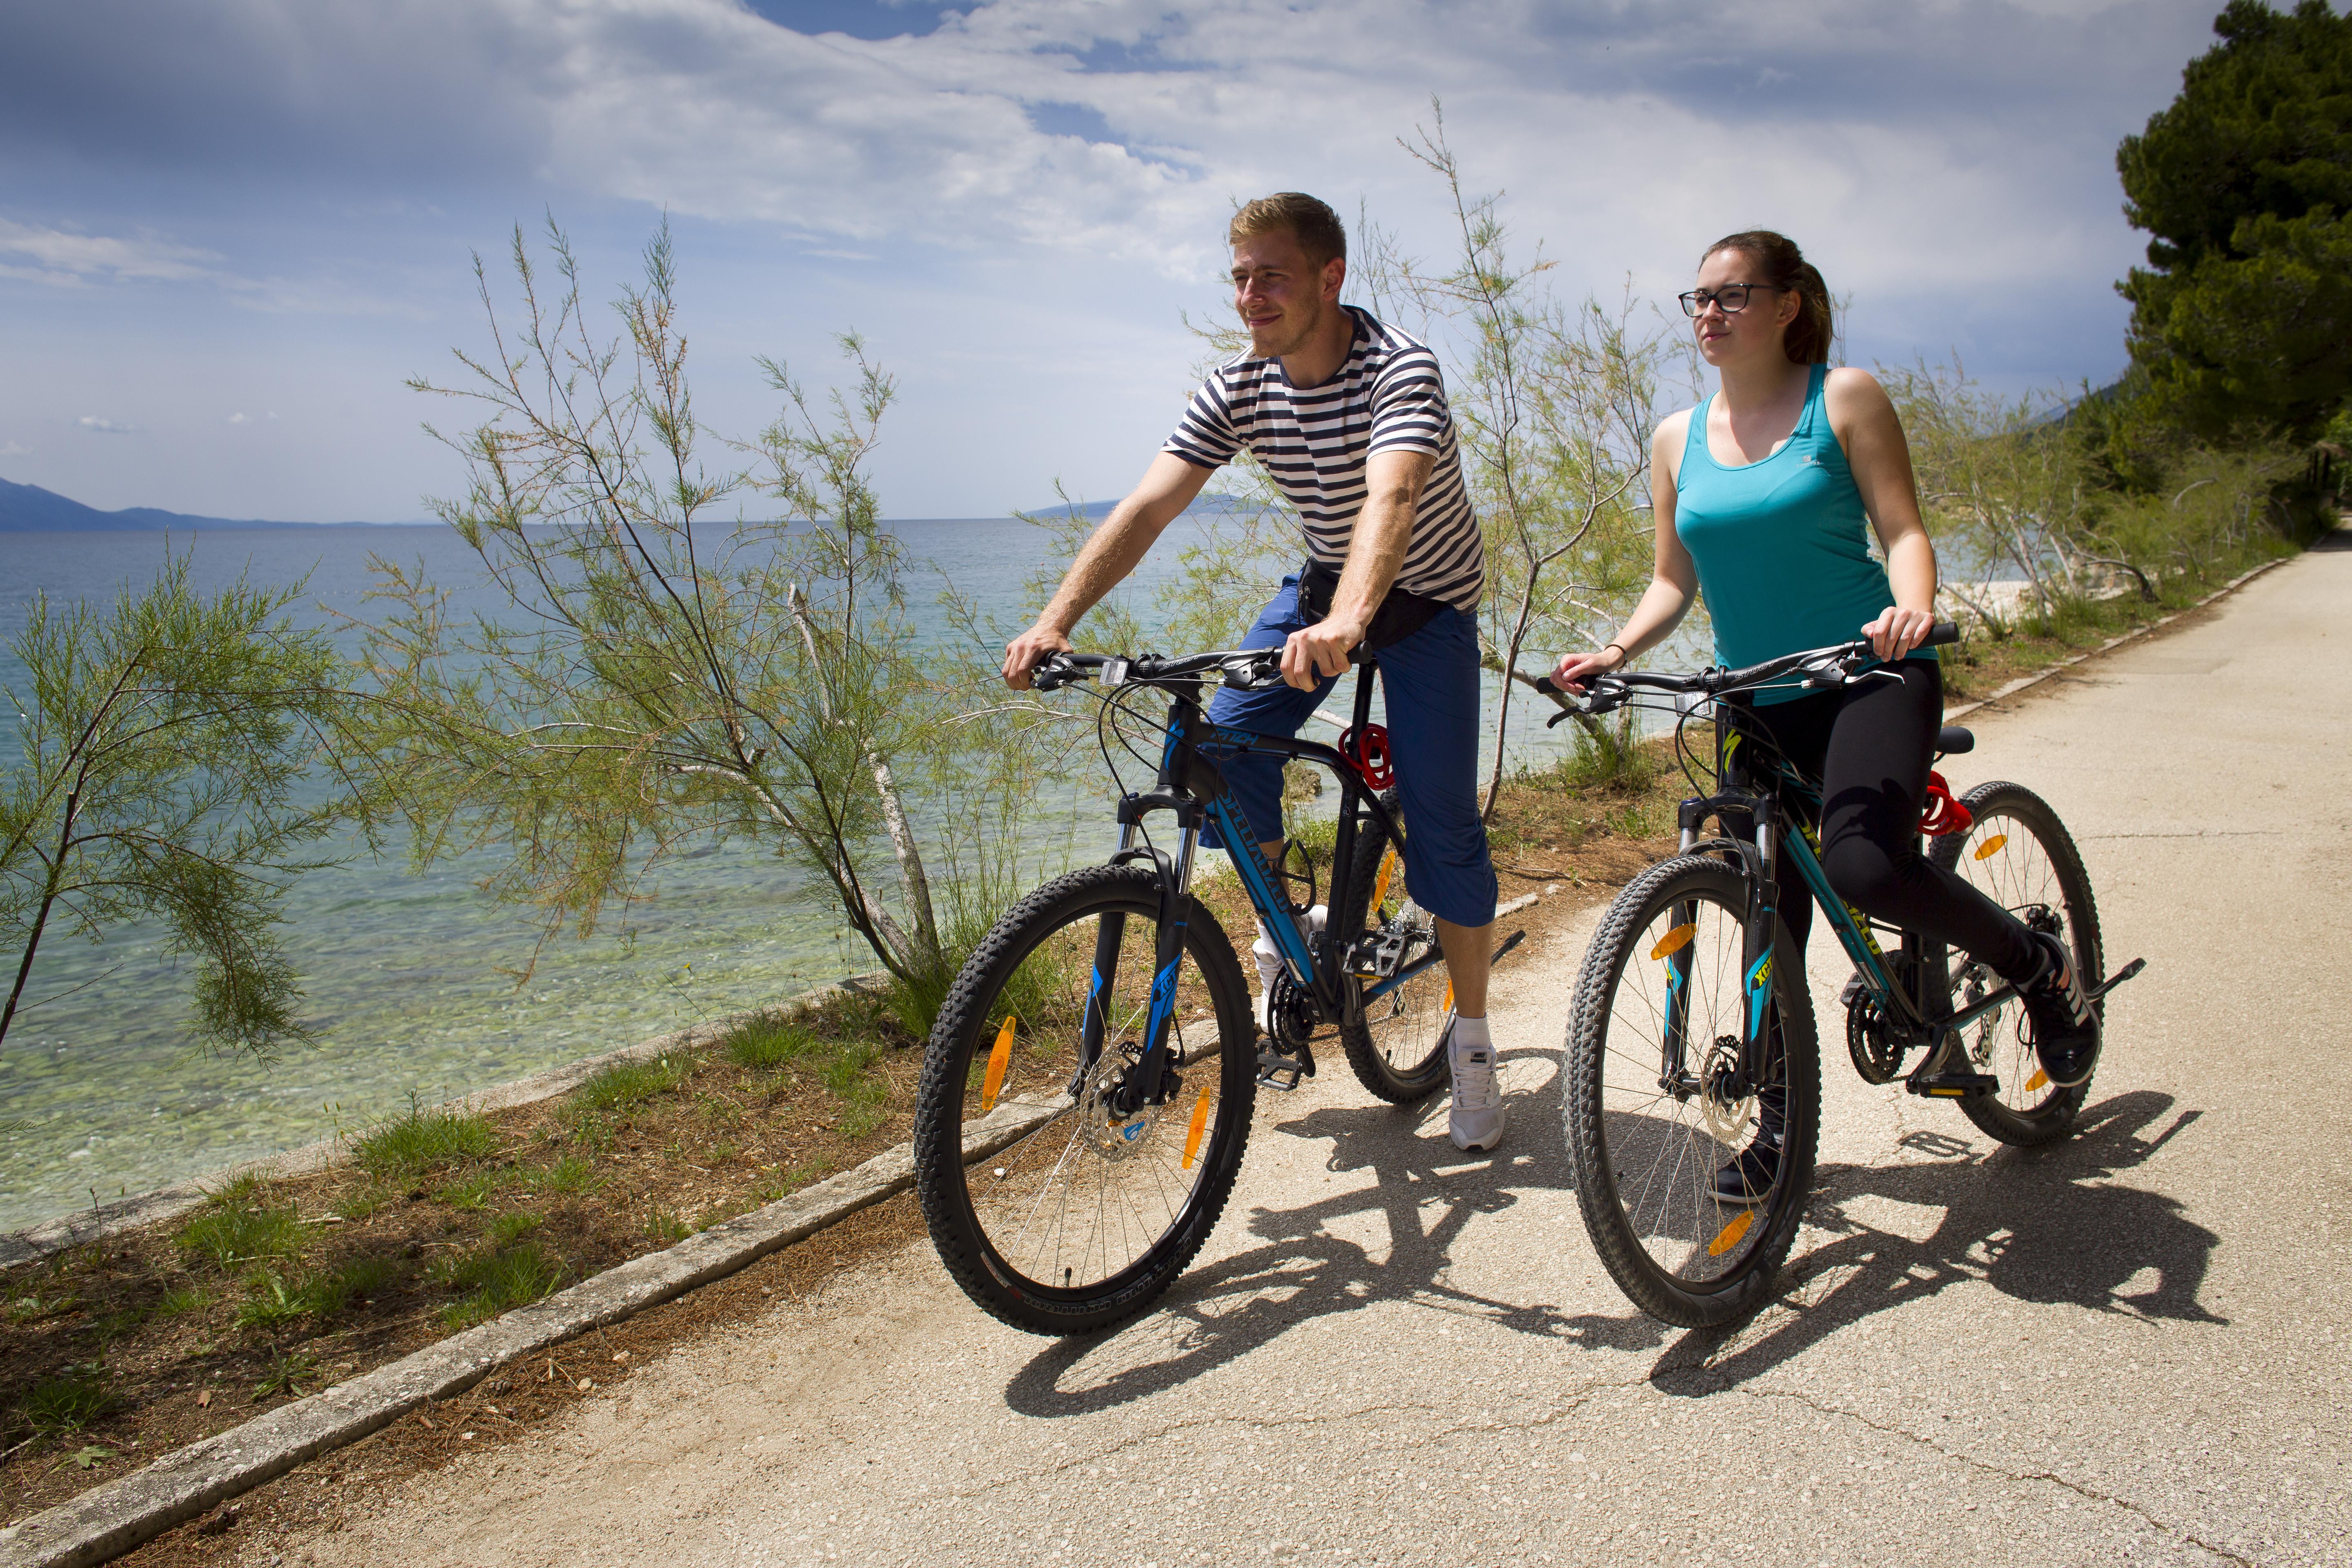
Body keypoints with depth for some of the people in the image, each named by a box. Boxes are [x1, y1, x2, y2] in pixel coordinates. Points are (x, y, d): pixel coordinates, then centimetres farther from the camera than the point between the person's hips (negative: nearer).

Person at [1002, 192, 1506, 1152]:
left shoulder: (1399, 370, -29)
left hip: (1426, 600, -5)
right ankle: (1282, 930, 11)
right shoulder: (1236, 391, -13)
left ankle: (1472, 1040, 7)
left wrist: (1344, 624, -67)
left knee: (1441, 826, -10)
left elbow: (1389, 499, -48)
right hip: (1323, 582, 5)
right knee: (1224, 747, -15)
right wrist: (1054, 622, -36)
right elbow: (1146, 508, -22)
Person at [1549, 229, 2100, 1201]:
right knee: (1772, 912, 5)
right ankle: (1782, 1126, 21)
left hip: (1870, 676, -4)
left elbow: (1902, 528, -8)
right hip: (1758, 700, 5)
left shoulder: (1845, 399, -3)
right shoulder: (1678, 439, 8)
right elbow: (1675, 579, 11)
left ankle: (2041, 968, 0)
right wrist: (1616, 652, -7)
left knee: (1863, 863, -29)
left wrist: (1911, 609, -29)